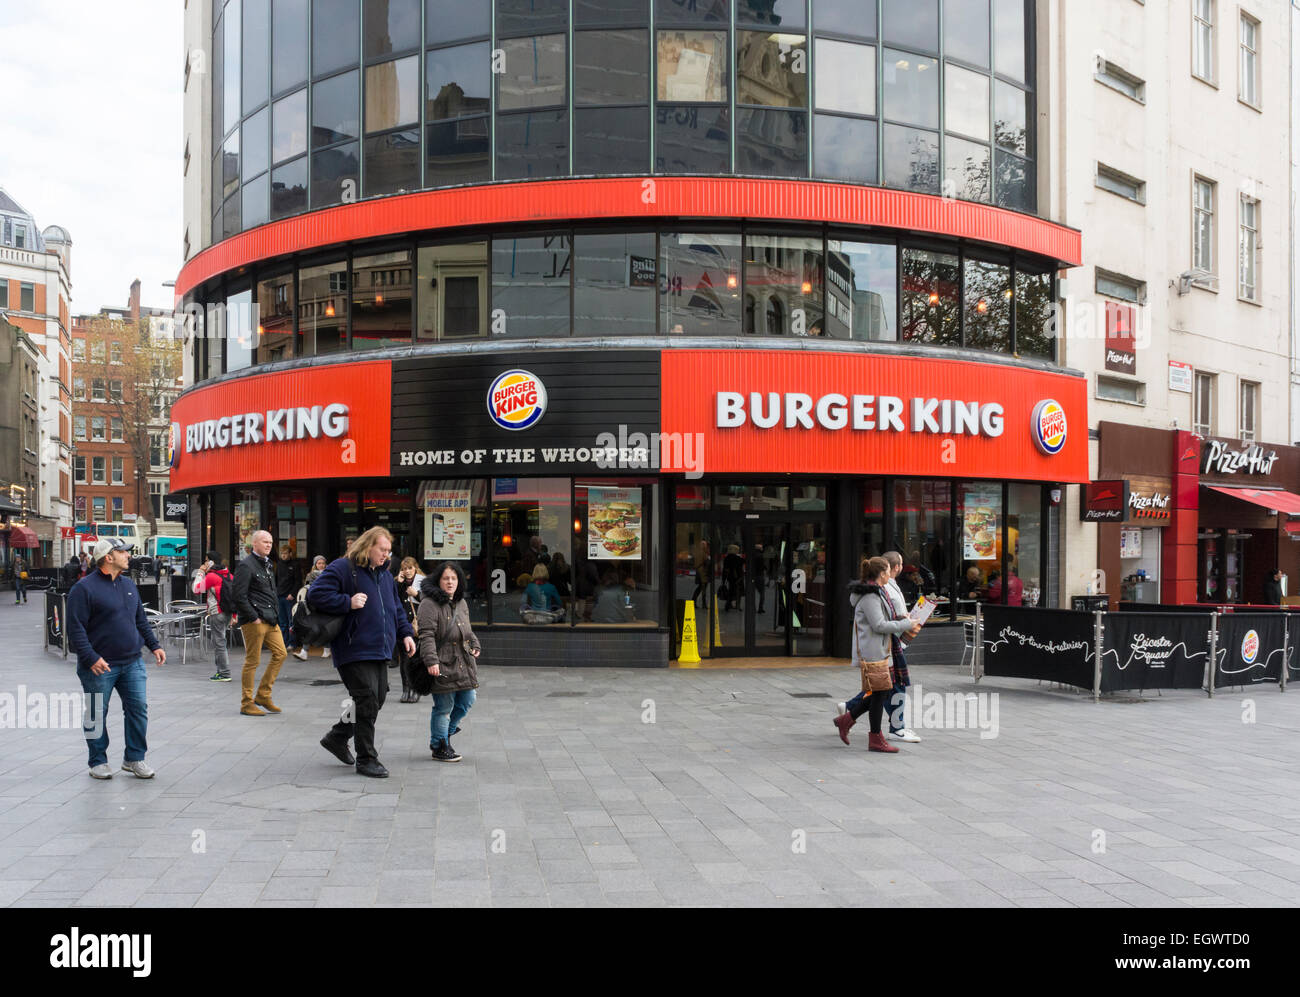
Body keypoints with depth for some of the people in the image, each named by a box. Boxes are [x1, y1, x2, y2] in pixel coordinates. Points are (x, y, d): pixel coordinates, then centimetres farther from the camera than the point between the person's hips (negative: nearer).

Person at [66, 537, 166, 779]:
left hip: (132, 663, 6)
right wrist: (91, 658, -21)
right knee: (97, 714, 6)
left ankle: (134, 758, 13)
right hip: (100, 666, -5)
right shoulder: (84, 588, -9)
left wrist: (154, 645, 12)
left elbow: (141, 621, 22)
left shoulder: (128, 585, 13)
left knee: (138, 709, 2)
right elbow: (75, 629, -13)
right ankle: (98, 762, 19)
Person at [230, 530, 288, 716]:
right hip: (254, 621, -9)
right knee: (252, 661, -3)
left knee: (280, 653, 6)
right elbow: (239, 596, -17)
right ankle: (246, 703, 7)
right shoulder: (246, 565, -11)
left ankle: (263, 695, 15)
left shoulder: (267, 564, 17)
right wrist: (253, 617, -16)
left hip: (270, 619, 9)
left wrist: (275, 614, 16)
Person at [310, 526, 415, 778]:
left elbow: (396, 608, 26)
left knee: (378, 699, 12)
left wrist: (406, 633, 13)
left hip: (380, 651, 9)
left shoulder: (385, 575, 18)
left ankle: (337, 737, 30)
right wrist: (348, 602, -19)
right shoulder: (342, 568, -7)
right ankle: (366, 759, 2)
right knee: (367, 701, -9)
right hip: (355, 651, -9)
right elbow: (315, 595, -15)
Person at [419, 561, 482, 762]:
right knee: (444, 707, -1)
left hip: (463, 663, 8)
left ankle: (447, 729, 37)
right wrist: (431, 661, -26)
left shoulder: (461, 603, 15)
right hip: (442, 665, -8)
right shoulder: (429, 604, -12)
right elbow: (427, 635, -18)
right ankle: (439, 747, 14)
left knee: (466, 701, 13)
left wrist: (475, 645, 13)